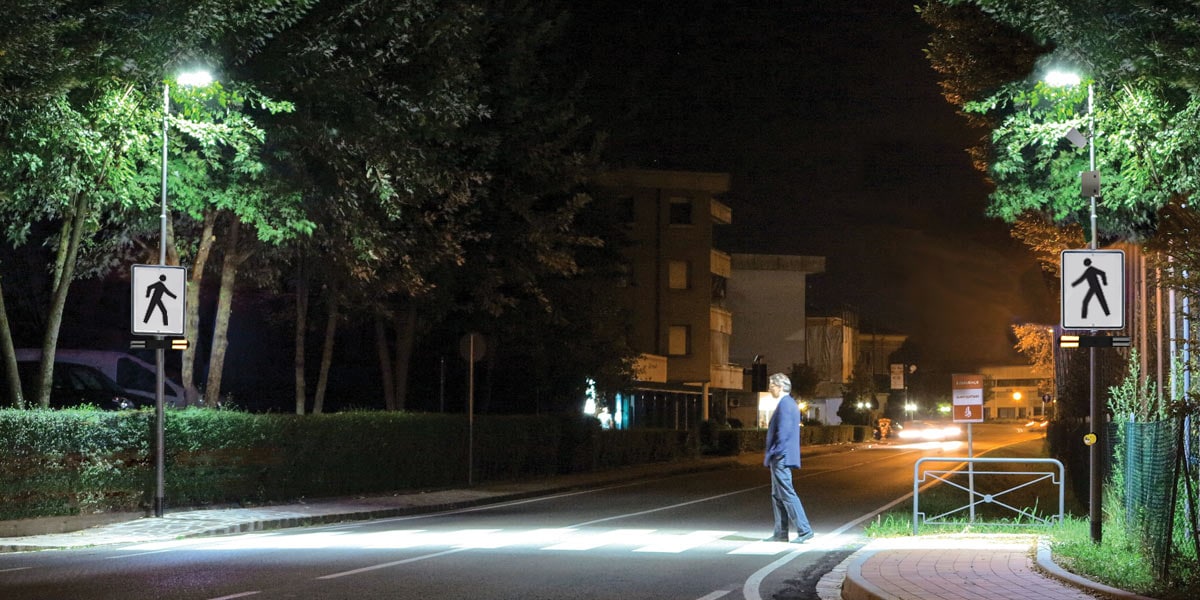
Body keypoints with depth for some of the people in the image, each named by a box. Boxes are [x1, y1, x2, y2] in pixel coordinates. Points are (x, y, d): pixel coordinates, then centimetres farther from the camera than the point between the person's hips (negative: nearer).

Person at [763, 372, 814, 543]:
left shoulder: (785, 404, -16)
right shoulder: (789, 404, 17)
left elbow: (783, 433, -22)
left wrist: (774, 454, -19)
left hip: (781, 458, -11)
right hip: (781, 459, 11)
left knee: (787, 494, -9)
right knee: (777, 496, 12)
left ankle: (804, 530, -9)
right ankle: (780, 533, 15)